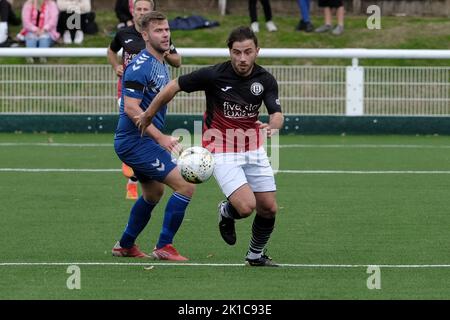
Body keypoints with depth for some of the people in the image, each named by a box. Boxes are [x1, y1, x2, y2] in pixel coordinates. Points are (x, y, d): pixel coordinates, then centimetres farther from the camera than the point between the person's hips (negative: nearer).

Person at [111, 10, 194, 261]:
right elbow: (131, 108, -24)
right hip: (135, 142, -11)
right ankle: (164, 247, -8)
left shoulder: (162, 65, 13)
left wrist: (162, 137, 25)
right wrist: (161, 137, -27)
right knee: (186, 185, -15)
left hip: (143, 141, 11)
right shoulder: (140, 66, -18)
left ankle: (125, 246, 39)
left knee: (154, 192, 27)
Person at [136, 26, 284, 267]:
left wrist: (273, 125, -40)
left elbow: (277, 114, -15)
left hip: (253, 149, 4)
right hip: (222, 151, -4)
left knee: (268, 208, 3)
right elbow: (174, 86, -7)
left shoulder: (265, 80, -8)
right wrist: (148, 115, 2)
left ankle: (256, 255, 30)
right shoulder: (214, 75, -18)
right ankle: (226, 212, 17)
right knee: (246, 206, -21)